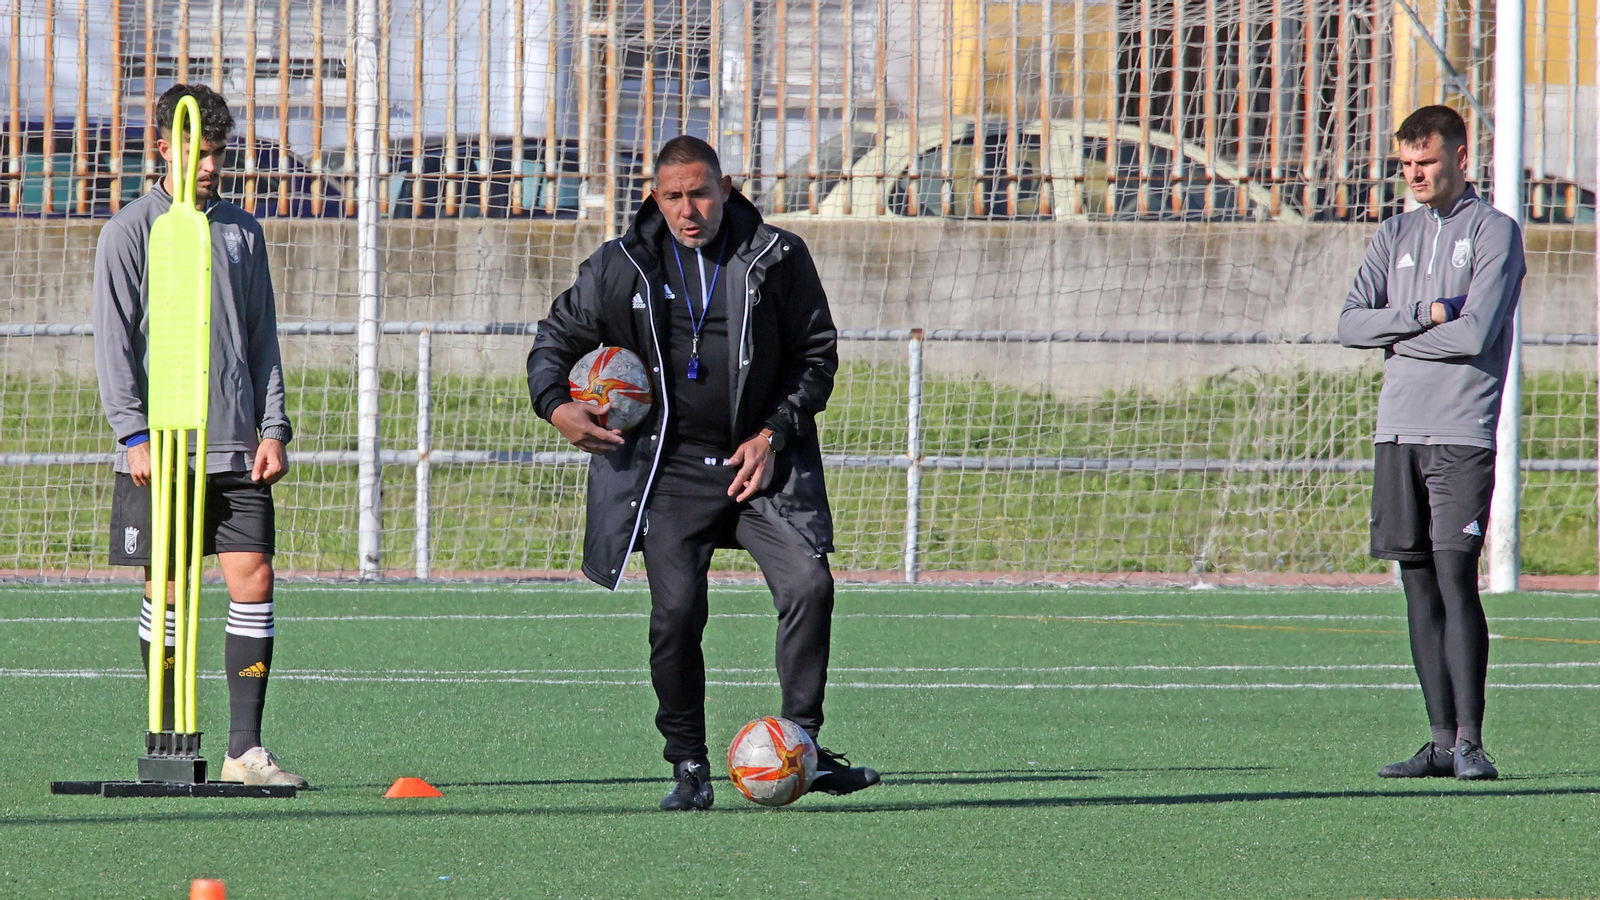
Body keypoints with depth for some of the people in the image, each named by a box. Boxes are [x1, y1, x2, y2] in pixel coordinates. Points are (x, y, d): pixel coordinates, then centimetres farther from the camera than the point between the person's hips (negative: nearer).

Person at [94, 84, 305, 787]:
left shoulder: (242, 230, 13)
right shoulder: (130, 230, 0)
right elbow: (114, 341, -3)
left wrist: (274, 427, 6)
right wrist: (134, 433, -11)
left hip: (235, 447, 3)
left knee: (254, 578, -6)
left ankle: (245, 749, -5)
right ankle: (167, 743, 9)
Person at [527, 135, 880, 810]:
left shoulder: (777, 260, -1)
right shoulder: (621, 268, 2)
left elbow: (817, 353, 7)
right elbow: (556, 338, 12)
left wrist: (773, 436, -4)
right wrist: (556, 405, -7)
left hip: (760, 461, 0)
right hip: (672, 469, 0)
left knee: (808, 584, -15)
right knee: (676, 614, -9)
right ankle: (689, 768, 4)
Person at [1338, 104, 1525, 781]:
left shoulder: (1494, 232, 0)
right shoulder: (1396, 235, 17)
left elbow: (1476, 333, -12)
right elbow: (1351, 324, 6)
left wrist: (1397, 337, -1)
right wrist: (1425, 316, -8)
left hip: (1462, 433, -6)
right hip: (1398, 431, 6)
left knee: (1455, 578, -13)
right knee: (1419, 585, 3)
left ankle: (1469, 740, -13)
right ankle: (1441, 740, 5)